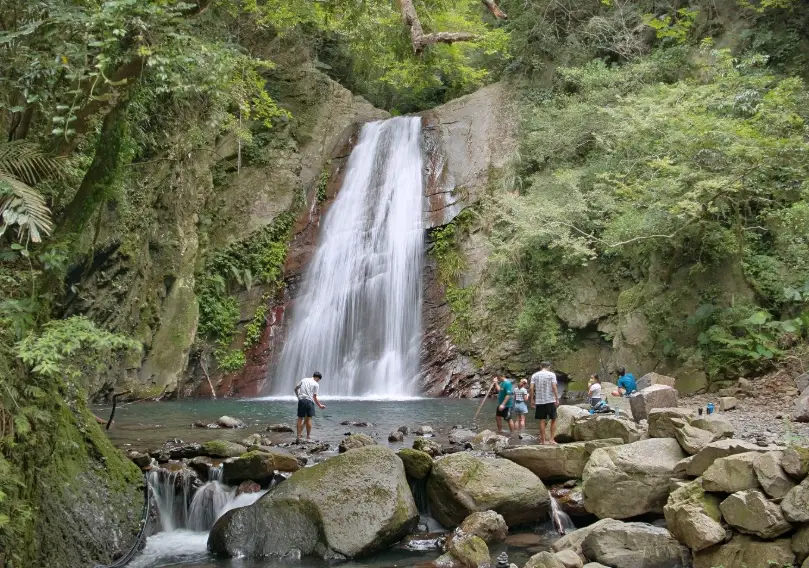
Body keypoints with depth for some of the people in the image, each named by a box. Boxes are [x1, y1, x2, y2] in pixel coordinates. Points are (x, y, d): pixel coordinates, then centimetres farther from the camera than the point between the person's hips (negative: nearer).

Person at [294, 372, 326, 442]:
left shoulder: (304, 380, 15)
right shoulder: (316, 384, 2)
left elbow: (296, 388, 17)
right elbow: (314, 397, -1)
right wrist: (320, 405, 8)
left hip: (301, 400, 3)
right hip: (309, 400, -3)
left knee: (300, 419, 4)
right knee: (308, 419, 1)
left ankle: (298, 437, -1)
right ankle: (308, 438, 4)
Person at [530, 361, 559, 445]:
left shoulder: (534, 375, 6)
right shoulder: (551, 374, -2)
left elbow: (531, 388, -1)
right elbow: (554, 387, -10)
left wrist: (532, 400, 5)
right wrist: (557, 399, -8)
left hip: (539, 401, 2)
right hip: (550, 401, -2)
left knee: (542, 420, 7)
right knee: (553, 419, 9)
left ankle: (543, 439, 10)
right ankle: (551, 439, 3)